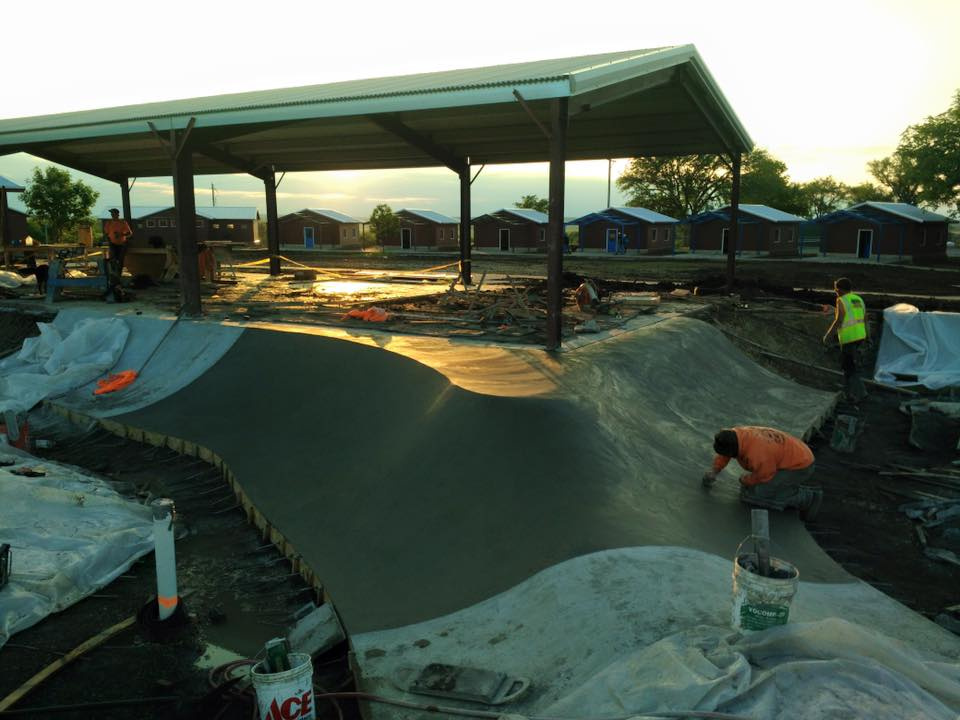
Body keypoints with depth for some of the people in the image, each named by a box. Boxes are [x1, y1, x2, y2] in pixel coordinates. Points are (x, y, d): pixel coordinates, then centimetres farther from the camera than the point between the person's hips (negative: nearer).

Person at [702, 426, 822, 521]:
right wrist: (713, 470, -1)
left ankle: (806, 498, -6)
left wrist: (745, 480, 0)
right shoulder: (734, 434, -12)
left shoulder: (757, 455, -34)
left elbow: (764, 476, -15)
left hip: (800, 466, -9)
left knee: (756, 494, -18)